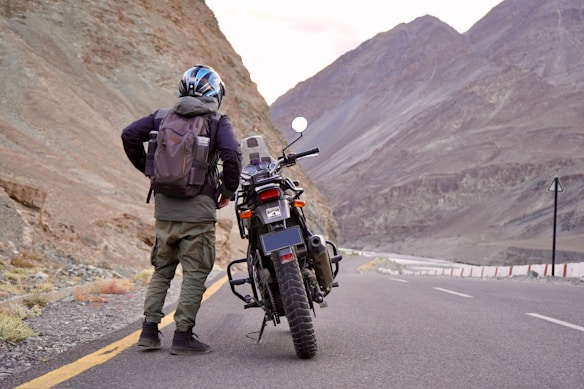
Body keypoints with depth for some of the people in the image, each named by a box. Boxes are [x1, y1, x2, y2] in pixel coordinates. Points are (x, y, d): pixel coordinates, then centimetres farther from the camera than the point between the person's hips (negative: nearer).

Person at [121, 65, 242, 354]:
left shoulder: (163, 116, 10)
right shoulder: (218, 122, -3)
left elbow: (129, 135, 6)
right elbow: (231, 154, -16)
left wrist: (149, 169, 15)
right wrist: (228, 191, -2)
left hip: (164, 209, 5)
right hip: (198, 212, -5)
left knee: (161, 271, 16)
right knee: (195, 274, 2)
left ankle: (149, 331, 13)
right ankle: (183, 335, 1)